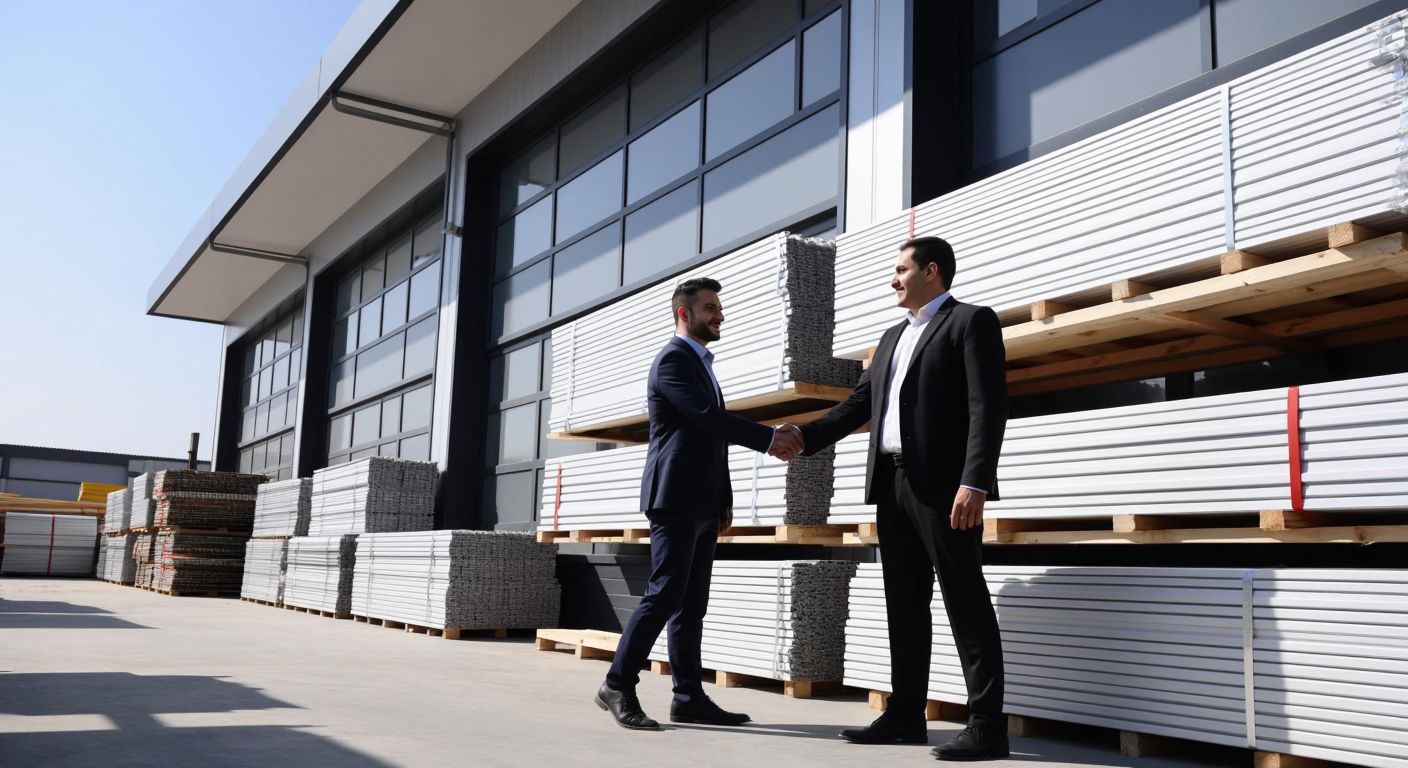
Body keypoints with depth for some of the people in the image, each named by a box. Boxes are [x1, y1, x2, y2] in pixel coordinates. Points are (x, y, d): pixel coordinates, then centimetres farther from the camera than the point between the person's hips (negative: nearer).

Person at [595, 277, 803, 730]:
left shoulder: (702, 364, 22)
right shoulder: (672, 360, -7)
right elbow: (709, 417, -19)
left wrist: (724, 498, 17)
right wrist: (769, 438, -16)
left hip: (702, 505, 9)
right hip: (675, 499, -9)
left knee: (691, 605, 7)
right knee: (665, 595, -10)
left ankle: (689, 699, 9)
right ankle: (618, 687, -2)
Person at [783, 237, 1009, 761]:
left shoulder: (972, 322, -2)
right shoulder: (893, 337, 22)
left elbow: (988, 408, -13)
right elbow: (859, 404, 21)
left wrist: (975, 483, -22)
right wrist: (805, 437, 9)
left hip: (944, 486, -8)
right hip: (893, 485, 8)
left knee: (966, 603, -5)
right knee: (905, 604, 10)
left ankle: (987, 727, -1)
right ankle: (905, 716, 18)